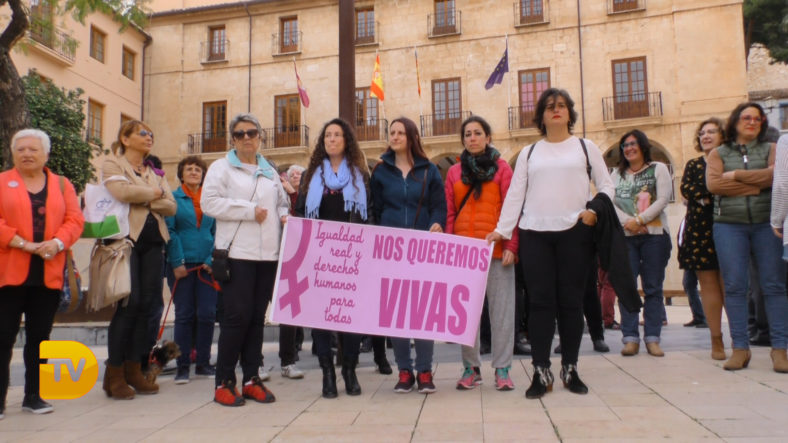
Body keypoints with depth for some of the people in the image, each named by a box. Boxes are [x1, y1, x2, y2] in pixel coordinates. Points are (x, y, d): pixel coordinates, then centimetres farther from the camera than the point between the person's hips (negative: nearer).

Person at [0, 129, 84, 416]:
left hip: (49, 274, 2)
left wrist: (57, 243, -13)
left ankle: (33, 396, 20)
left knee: (39, 337, 9)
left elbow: (75, 220, 4)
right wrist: (24, 244, -15)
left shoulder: (62, 185, 12)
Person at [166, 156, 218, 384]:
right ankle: (183, 366, 9)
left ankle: (203, 363, 14)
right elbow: (169, 231, -4)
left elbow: (217, 231, 6)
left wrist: (212, 260, -6)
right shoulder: (173, 198, 3)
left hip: (206, 265, 2)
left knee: (207, 314, 2)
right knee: (184, 315, 2)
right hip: (182, 265, -2)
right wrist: (177, 262, -11)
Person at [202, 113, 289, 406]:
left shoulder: (270, 172, 21)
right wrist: (250, 210, -11)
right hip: (237, 252, -5)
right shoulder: (221, 168, 5)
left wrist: (284, 215, 6)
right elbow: (209, 202, -8)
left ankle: (251, 378, 15)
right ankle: (224, 382, 2)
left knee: (258, 316, 7)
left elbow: (282, 203, 29)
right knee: (237, 315, -9)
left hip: (268, 254, 5)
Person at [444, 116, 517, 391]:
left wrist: (511, 246, -10)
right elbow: (449, 213, 9)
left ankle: (502, 368, 11)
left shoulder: (502, 168, 5)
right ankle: (471, 368, 16)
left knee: (501, 308, 1)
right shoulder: (454, 172, 12)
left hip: (496, 249, -2)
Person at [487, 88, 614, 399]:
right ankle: (541, 371, 4)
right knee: (540, 301, -2)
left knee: (571, 301, 3)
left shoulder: (586, 148, 12)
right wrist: (502, 229, -2)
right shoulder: (528, 153, 14)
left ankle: (570, 369, 15)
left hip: (574, 233, 0)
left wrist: (595, 210, -8)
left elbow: (606, 185, 11)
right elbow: (515, 194, 8)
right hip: (534, 234, 1)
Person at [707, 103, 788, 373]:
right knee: (734, 286, -3)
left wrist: (736, 175, -5)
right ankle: (740, 347, 3)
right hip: (729, 225, 0)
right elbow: (713, 184, -6)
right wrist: (757, 185, -6)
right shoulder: (718, 153, 12)